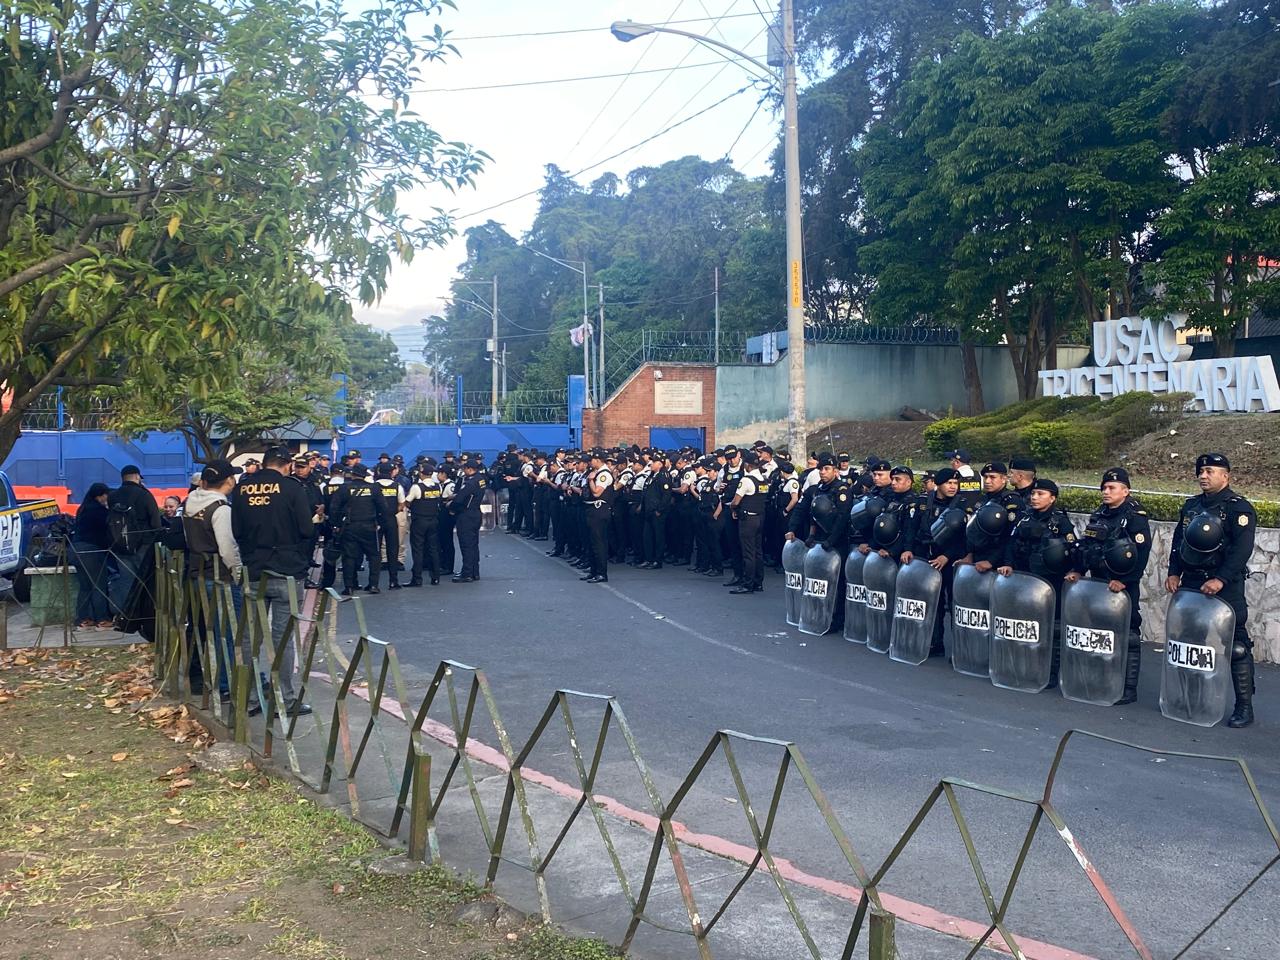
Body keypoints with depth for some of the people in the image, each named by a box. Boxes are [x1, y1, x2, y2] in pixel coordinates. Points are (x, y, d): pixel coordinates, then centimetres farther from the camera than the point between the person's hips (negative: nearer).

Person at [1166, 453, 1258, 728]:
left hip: (1226, 588, -7)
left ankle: (1244, 707, 2)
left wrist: (1220, 580, -25)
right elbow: (1178, 541, 18)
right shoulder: (1191, 506, 14)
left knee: (1236, 646, -5)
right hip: (1191, 584, 7)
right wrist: (1174, 573, 6)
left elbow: (1242, 550, -17)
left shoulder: (1239, 509, -8)